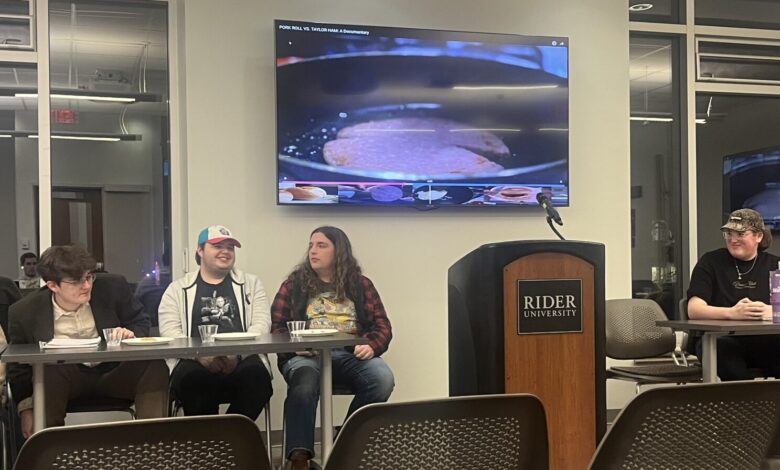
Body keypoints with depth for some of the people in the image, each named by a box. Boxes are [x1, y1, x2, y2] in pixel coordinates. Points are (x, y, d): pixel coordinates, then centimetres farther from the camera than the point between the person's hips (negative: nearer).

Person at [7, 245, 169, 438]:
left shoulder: (113, 287, -5)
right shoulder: (23, 313, -6)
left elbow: (141, 322, 10)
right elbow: (19, 368, 5)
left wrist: (132, 334, -15)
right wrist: (26, 408, -8)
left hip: (113, 373, 1)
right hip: (61, 380, -1)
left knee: (155, 367, -27)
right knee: (48, 373, -35)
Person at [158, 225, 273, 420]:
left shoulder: (251, 283, 19)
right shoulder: (178, 289, 17)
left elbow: (261, 324, 6)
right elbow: (169, 330, 3)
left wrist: (237, 353, -13)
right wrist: (200, 354, -15)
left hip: (241, 361, 1)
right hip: (196, 361, -1)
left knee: (256, 374, -33)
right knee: (190, 376, -36)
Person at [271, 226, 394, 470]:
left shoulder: (360, 284, 16)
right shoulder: (294, 284, 14)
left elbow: (382, 325, 11)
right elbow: (276, 326, 9)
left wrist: (371, 346, -10)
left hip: (351, 353, 2)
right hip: (306, 355, -1)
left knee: (383, 379, -29)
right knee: (303, 386, -37)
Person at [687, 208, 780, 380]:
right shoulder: (710, 262, 9)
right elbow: (694, 310, -4)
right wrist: (732, 313, -20)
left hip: (764, 342, 1)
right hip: (720, 338, -1)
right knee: (721, 347, -36)